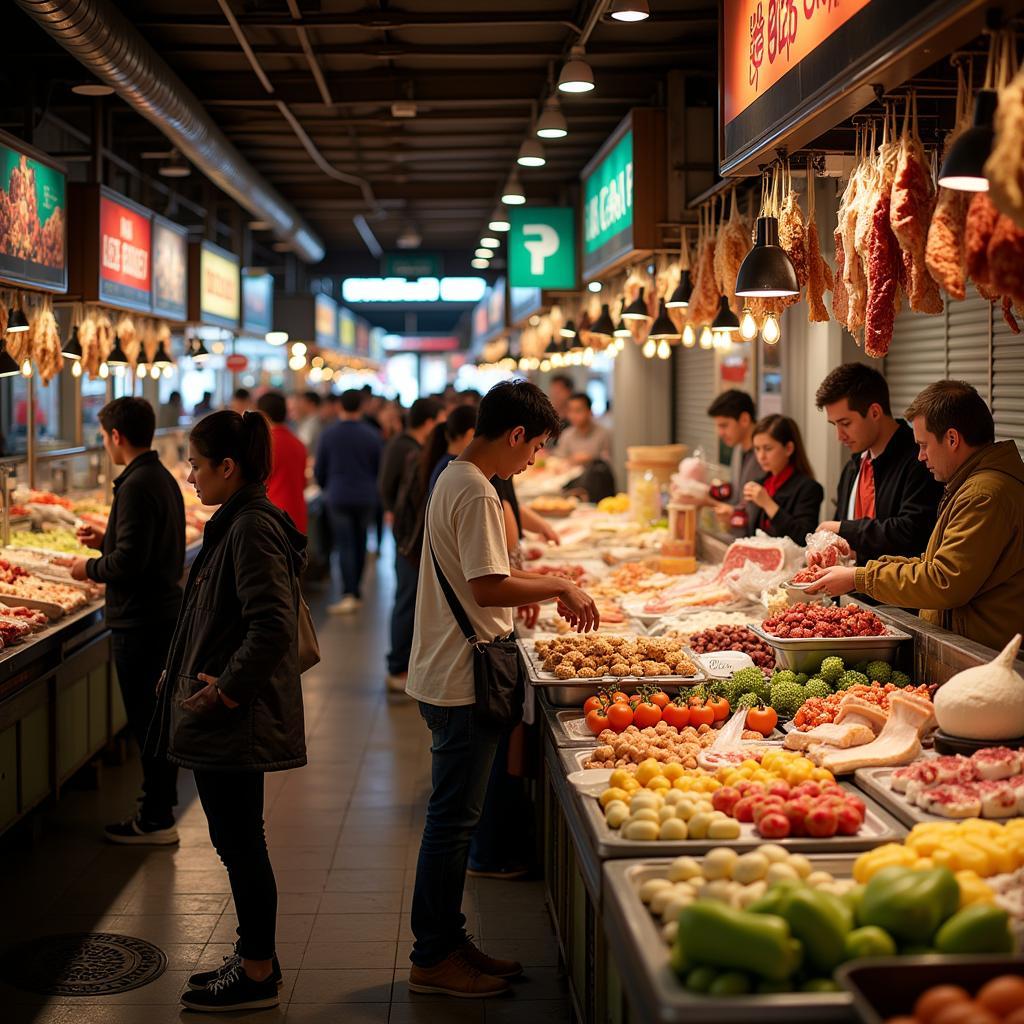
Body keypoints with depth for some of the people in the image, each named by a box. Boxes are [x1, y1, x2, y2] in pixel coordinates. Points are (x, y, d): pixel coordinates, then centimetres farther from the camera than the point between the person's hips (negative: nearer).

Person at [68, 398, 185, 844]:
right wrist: (106, 540, 21)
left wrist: (91, 568, -8)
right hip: (163, 611, 10)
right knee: (155, 718, 17)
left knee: (146, 719, -2)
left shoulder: (137, 486, -19)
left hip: (140, 619, -10)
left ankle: (155, 821, 5)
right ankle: (160, 807, 26)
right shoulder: (163, 478, 12)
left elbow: (130, 561, -24)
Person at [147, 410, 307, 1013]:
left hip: (236, 720, -10)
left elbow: (273, 626, -26)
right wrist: (190, 674, 18)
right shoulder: (238, 523, 13)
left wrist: (226, 690, -20)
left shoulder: (252, 529, -19)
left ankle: (258, 975, 11)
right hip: (227, 721, 10)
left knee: (240, 843, 0)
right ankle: (255, 959, 28)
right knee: (238, 842, 17)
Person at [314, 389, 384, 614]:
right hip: (366, 498, 2)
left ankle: (348, 594, -16)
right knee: (359, 545, 13)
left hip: (338, 497, -2)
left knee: (344, 545, -3)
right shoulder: (372, 435, -3)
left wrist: (326, 488, 22)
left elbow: (319, 470, 2)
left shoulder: (329, 434, -5)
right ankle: (356, 593, 19)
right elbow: (381, 469, 5)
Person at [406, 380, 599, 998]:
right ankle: (435, 958, 8)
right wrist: (560, 588, -13)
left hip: (447, 675, 10)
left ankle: (447, 943, 25)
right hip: (461, 681, -10)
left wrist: (545, 587, 17)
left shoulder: (454, 480, 14)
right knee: (454, 818, -2)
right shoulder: (477, 493, -18)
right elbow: (487, 587, -24)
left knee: (454, 815, 15)